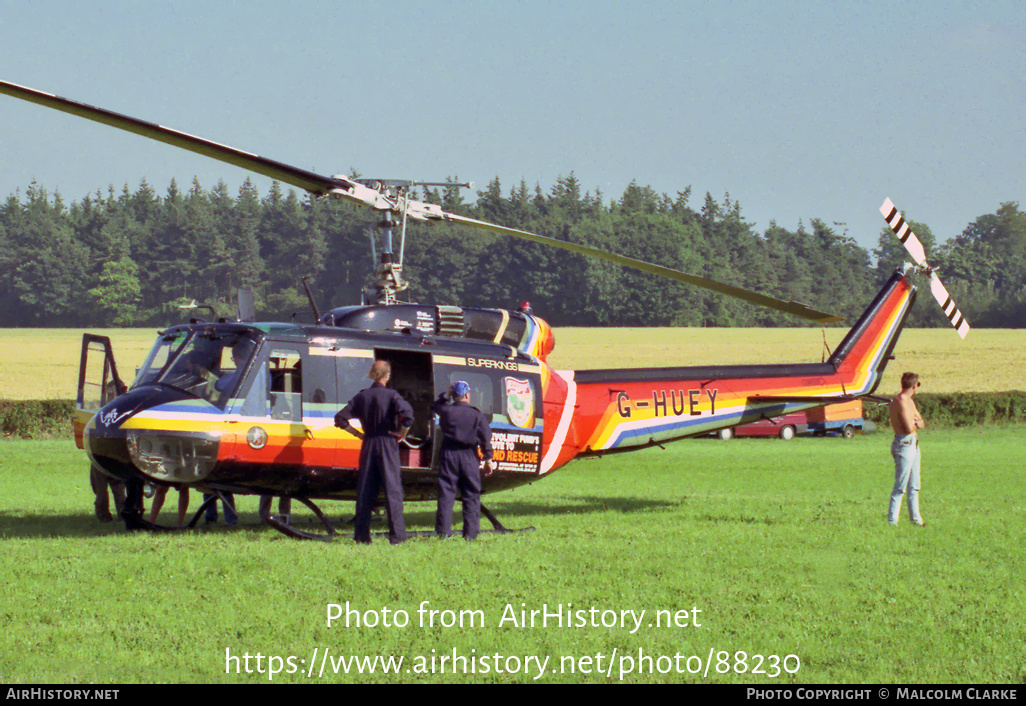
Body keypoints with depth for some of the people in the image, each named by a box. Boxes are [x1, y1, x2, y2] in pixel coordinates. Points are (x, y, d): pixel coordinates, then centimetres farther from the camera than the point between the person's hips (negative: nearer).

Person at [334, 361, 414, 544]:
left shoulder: (361, 396, 6)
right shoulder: (391, 395, -6)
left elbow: (340, 418, 6)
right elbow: (407, 414, -24)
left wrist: (358, 433, 11)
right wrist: (401, 433, -8)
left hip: (368, 445, 4)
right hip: (387, 443, -4)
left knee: (365, 491, 8)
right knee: (392, 488, -1)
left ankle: (362, 535, 8)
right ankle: (397, 535, -6)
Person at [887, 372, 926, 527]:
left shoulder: (909, 401, 14)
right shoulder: (901, 402, -18)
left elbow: (921, 423, 17)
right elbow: (909, 428, -22)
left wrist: (915, 422, -6)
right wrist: (915, 423, 0)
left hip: (913, 444, 10)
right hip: (904, 444, -10)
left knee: (914, 485, 16)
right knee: (900, 486, -7)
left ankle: (915, 518, 25)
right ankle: (891, 521, -3)